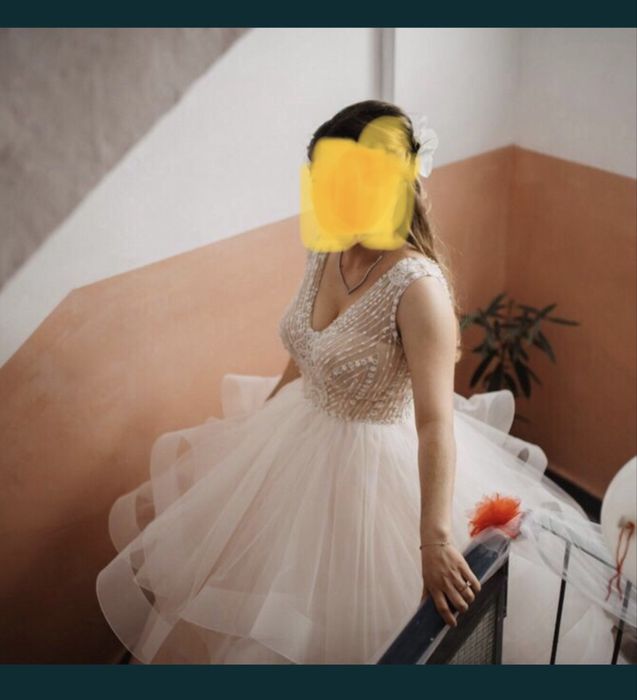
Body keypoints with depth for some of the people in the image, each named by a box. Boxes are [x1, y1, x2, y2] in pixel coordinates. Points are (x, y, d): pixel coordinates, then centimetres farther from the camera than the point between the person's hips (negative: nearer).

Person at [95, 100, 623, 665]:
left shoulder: (417, 285, -30)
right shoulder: (325, 250, -7)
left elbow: (436, 422, -33)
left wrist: (435, 538, -39)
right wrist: (258, 417, 18)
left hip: (379, 464, -7)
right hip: (303, 437, 7)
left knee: (353, 622, 14)